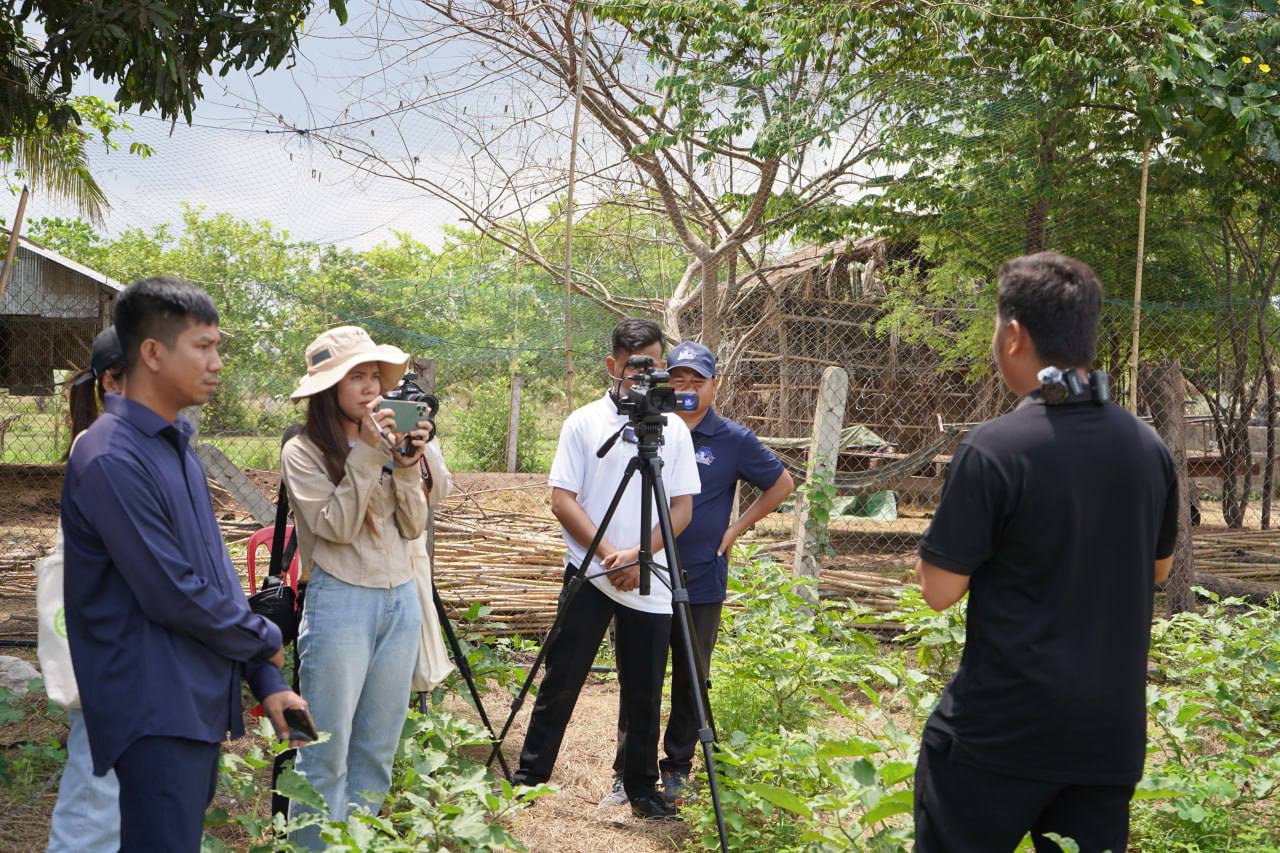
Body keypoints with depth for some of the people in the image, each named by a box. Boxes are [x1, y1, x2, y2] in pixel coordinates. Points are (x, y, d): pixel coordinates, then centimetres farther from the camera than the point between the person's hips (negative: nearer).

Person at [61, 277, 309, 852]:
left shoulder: (177, 446, 12)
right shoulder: (112, 460, -19)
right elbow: (174, 595, -20)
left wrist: (266, 680, 8)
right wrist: (266, 642, -5)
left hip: (200, 700, 9)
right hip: (156, 711, -9)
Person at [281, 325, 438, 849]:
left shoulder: (387, 442, 9)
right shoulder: (303, 452, -7)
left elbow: (413, 527, 5)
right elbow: (336, 526, -18)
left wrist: (407, 467, -10)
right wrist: (367, 454, -19)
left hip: (401, 600, 6)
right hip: (340, 604, -6)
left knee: (378, 746, 12)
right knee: (326, 752, -2)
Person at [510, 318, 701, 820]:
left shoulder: (674, 429, 6)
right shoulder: (583, 423, 0)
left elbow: (683, 508, 3)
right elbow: (562, 500, -3)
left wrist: (637, 554, -11)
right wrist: (607, 553, -13)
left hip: (649, 581, 2)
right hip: (588, 573, -1)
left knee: (644, 692, 8)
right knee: (561, 680, 3)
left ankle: (643, 788, 19)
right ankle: (529, 776, 14)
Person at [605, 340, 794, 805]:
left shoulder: (733, 440, -2)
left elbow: (781, 484, 9)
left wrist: (737, 528, 2)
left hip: (701, 582, -1)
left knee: (690, 679, 8)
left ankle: (677, 769, 21)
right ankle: (627, 772, 12)